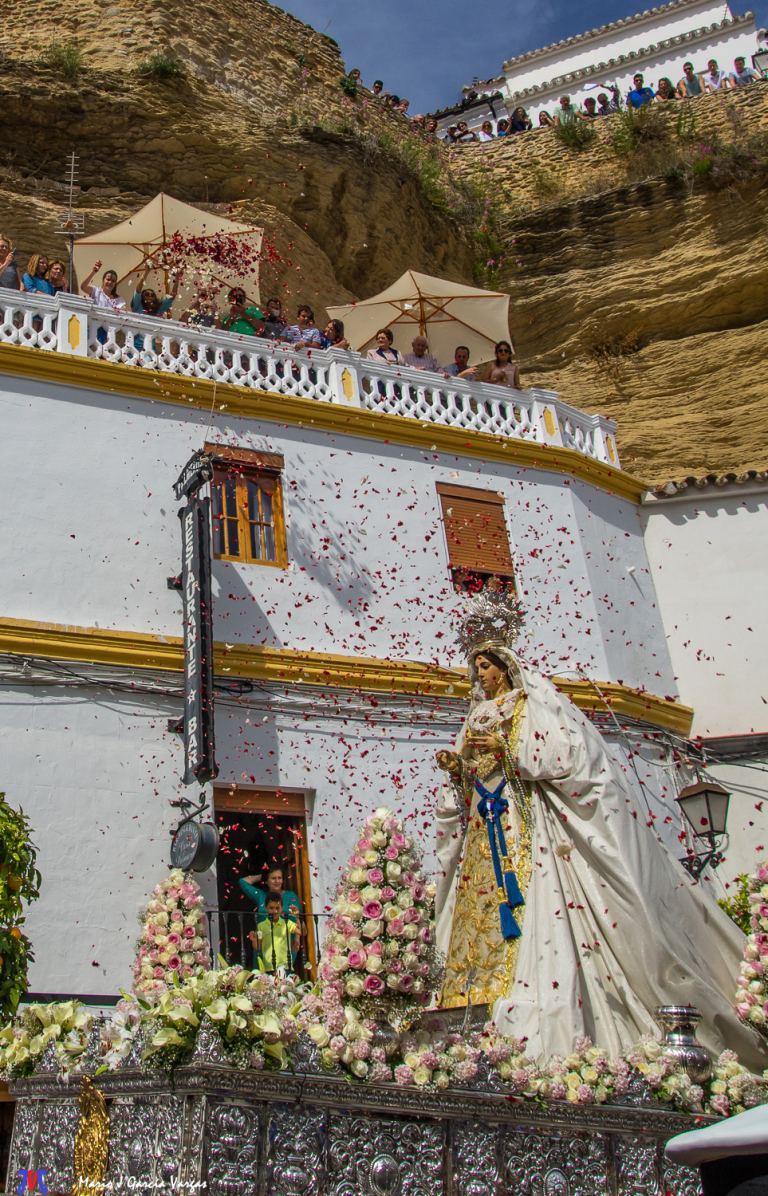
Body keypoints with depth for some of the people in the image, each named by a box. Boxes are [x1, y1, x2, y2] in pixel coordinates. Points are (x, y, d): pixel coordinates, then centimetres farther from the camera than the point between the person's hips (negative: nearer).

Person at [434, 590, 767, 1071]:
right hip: (493, 842, 6)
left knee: (542, 919, -16)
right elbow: (467, 795, 21)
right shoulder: (480, 721, 23)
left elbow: (570, 751, -11)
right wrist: (456, 769, 1)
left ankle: (549, 1035, -16)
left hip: (537, 833, -6)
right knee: (488, 921, -6)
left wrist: (508, 748, -14)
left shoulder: (536, 704, 5)